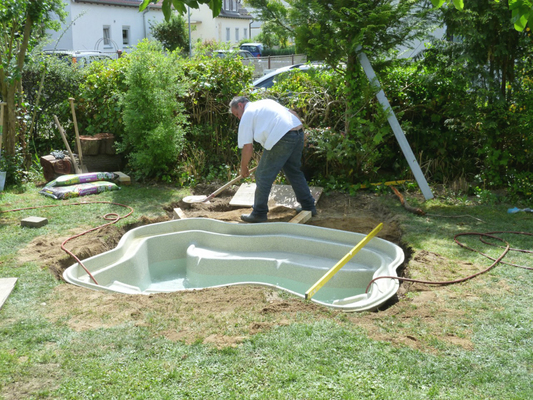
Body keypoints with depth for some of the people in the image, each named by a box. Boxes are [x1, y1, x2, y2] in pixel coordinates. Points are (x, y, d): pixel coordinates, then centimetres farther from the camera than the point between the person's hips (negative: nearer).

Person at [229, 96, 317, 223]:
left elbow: (247, 148, 2)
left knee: (263, 176, 3)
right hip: (298, 132, 8)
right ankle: (309, 206, 29)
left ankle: (259, 214, 10)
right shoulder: (266, 102, 29)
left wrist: (243, 169, 15)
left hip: (281, 139, -8)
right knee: (294, 172, 23)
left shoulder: (247, 115, 7)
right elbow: (293, 113, 25)